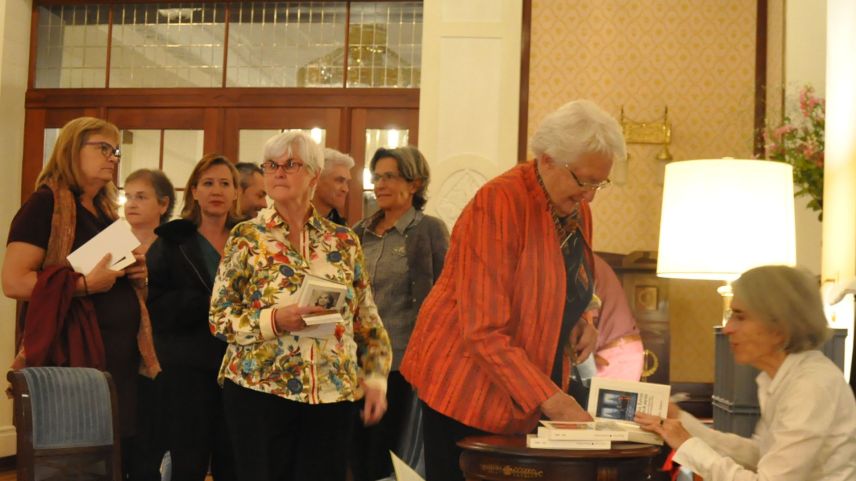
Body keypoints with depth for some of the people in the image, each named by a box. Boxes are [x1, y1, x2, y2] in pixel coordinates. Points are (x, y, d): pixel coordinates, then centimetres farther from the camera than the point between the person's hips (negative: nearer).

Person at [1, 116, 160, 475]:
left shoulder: (106, 209, 18)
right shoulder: (45, 203, -7)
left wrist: (136, 274, 7)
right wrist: (84, 284, -22)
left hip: (120, 353, 8)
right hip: (72, 355, -8)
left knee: (119, 458, 9)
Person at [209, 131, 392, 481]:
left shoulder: (344, 241, 7)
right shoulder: (246, 237, 1)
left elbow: (367, 321, 10)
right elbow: (218, 318, -3)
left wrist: (376, 379, 1)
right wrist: (274, 320, -18)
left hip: (332, 393, 2)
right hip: (259, 389, -2)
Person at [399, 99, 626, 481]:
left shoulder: (577, 212, 5)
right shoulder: (498, 203, -19)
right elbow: (485, 330, -24)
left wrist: (580, 324, 0)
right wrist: (552, 401, -27)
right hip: (468, 389, -7)